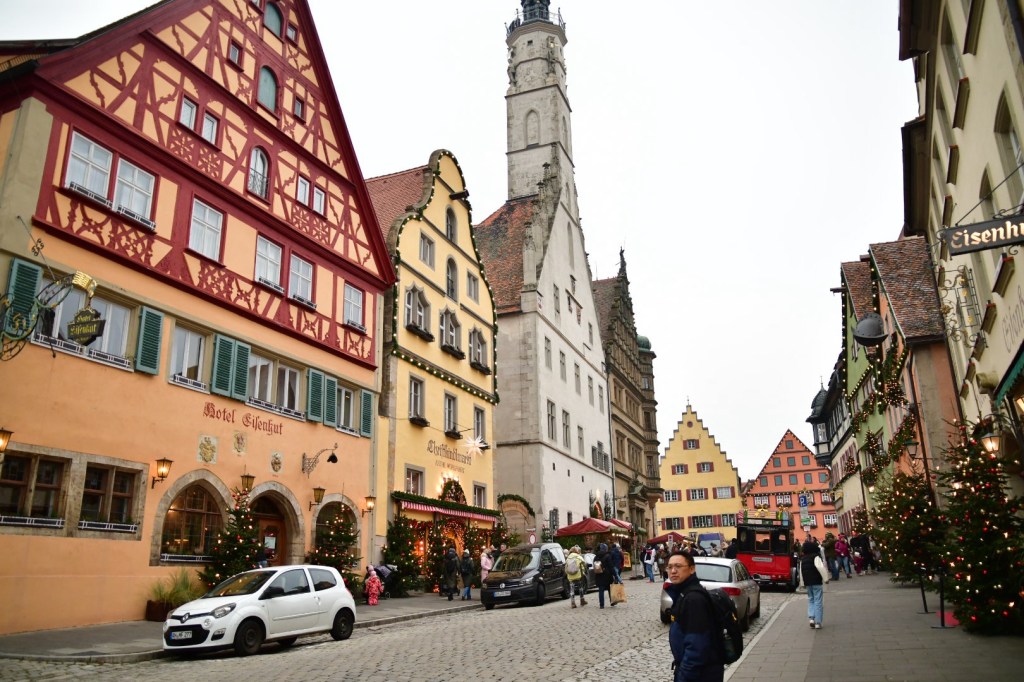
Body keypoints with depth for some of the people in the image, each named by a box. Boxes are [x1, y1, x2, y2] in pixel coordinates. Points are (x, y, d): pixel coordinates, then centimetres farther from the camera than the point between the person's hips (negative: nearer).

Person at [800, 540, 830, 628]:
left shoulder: (802, 559, 11)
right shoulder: (816, 557, -9)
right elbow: (820, 567, -24)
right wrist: (826, 578, -18)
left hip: (807, 582, 5)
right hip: (817, 582, -5)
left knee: (810, 600, 16)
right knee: (818, 601, 0)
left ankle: (811, 618, -2)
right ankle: (818, 622, -1)